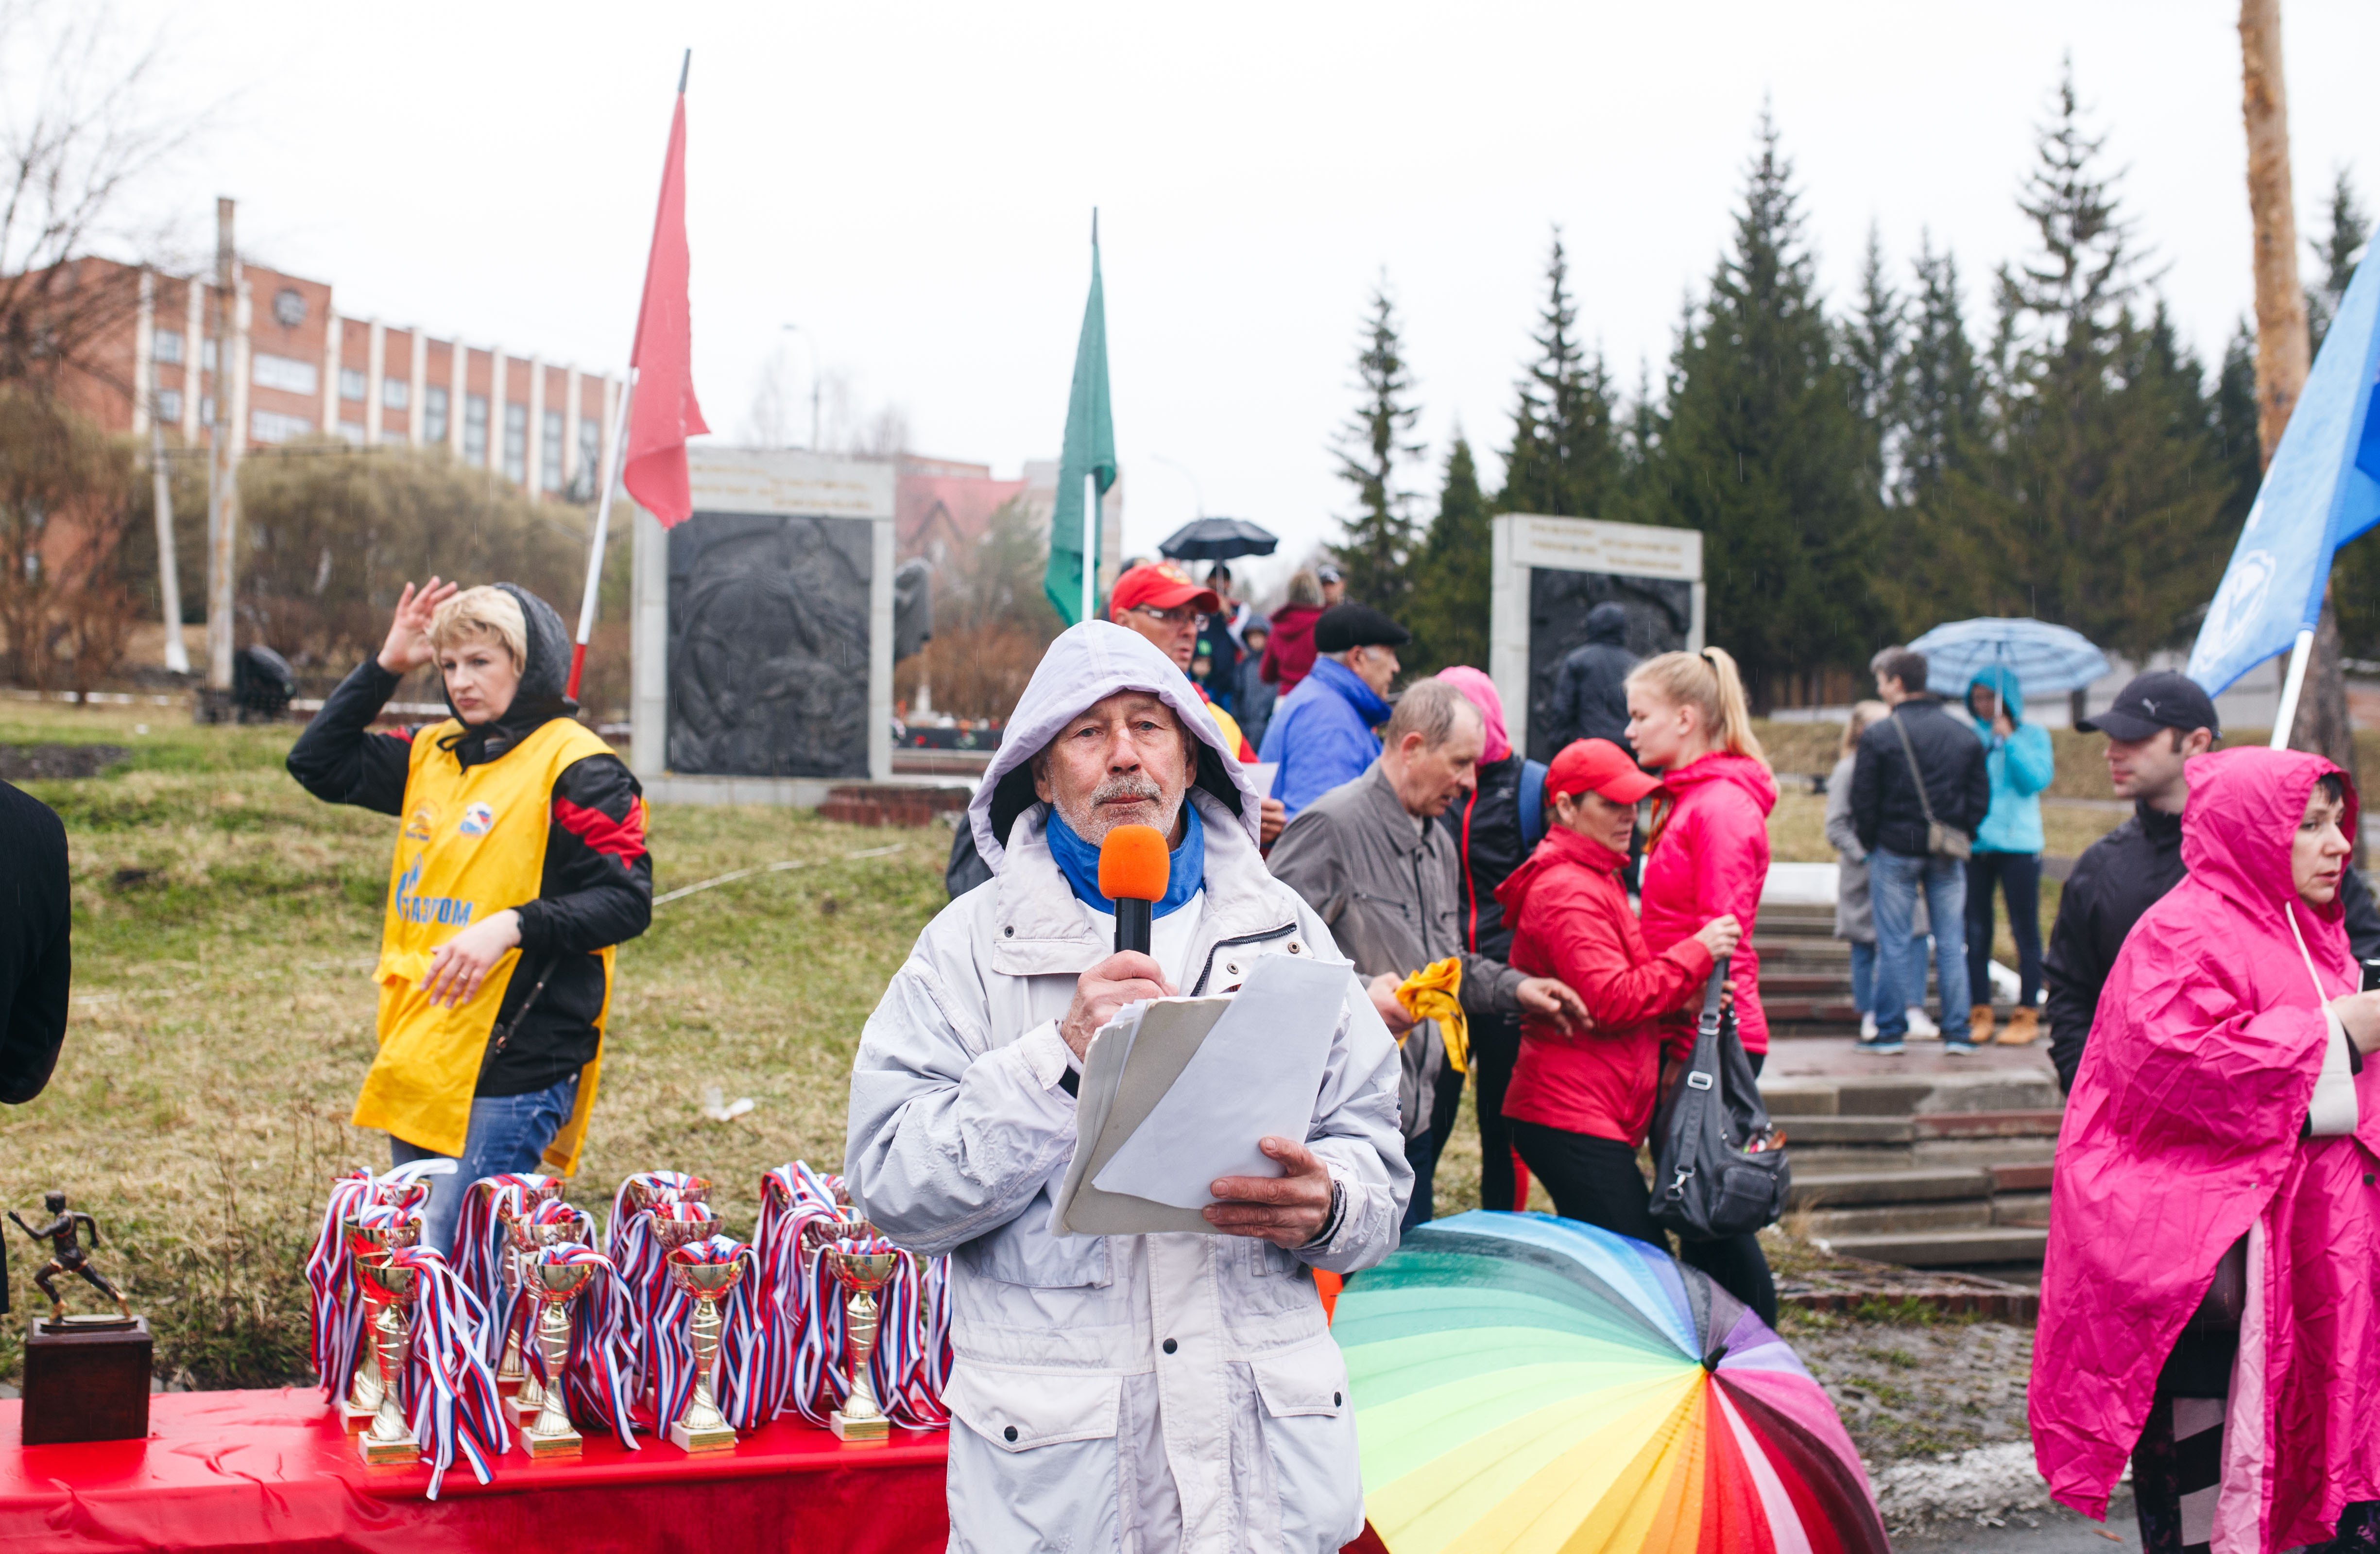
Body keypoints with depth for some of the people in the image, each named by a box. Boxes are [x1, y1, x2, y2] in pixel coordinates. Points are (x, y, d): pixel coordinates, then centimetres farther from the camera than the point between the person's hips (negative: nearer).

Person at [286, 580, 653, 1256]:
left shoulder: (575, 765, -8)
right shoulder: (433, 754, 15)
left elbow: (626, 901, -13)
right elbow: (316, 762, 22)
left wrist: (513, 927, -25)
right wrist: (386, 666, 13)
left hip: (514, 1067, -8)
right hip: (418, 1059, 8)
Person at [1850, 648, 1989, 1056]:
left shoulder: (1879, 736, -9)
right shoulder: (1964, 735, 5)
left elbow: (1864, 801, -7)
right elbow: (1981, 795, 7)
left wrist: (1872, 844, 7)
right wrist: (1960, 836, 14)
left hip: (1896, 850, -3)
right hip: (1948, 854, 3)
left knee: (1894, 945, 2)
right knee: (1951, 945, 7)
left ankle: (1890, 1032, 6)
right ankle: (1957, 1033, 8)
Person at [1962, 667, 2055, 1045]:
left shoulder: (2032, 735, 5)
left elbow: (2038, 779, -10)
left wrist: (2010, 740, -11)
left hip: (2018, 845, -3)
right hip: (1973, 844, 3)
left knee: (2025, 932, 0)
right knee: (1975, 933, 4)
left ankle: (2027, 1014, 5)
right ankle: (1980, 1013, 12)